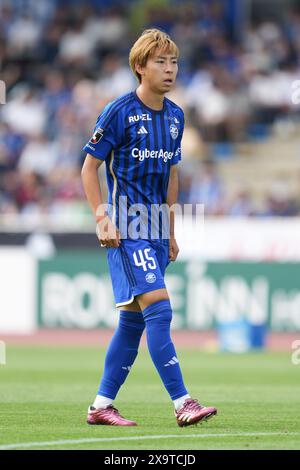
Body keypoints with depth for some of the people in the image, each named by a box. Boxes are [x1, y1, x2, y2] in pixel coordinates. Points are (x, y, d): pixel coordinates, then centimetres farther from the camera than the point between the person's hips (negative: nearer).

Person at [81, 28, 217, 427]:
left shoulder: (175, 116, 11)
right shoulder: (119, 112, -9)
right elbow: (89, 167, -5)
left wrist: (170, 232, 20)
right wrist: (102, 219, -13)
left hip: (156, 228, 7)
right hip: (127, 226, -7)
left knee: (134, 319, 8)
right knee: (158, 308, -16)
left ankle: (101, 405, 15)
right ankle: (182, 403, -17)